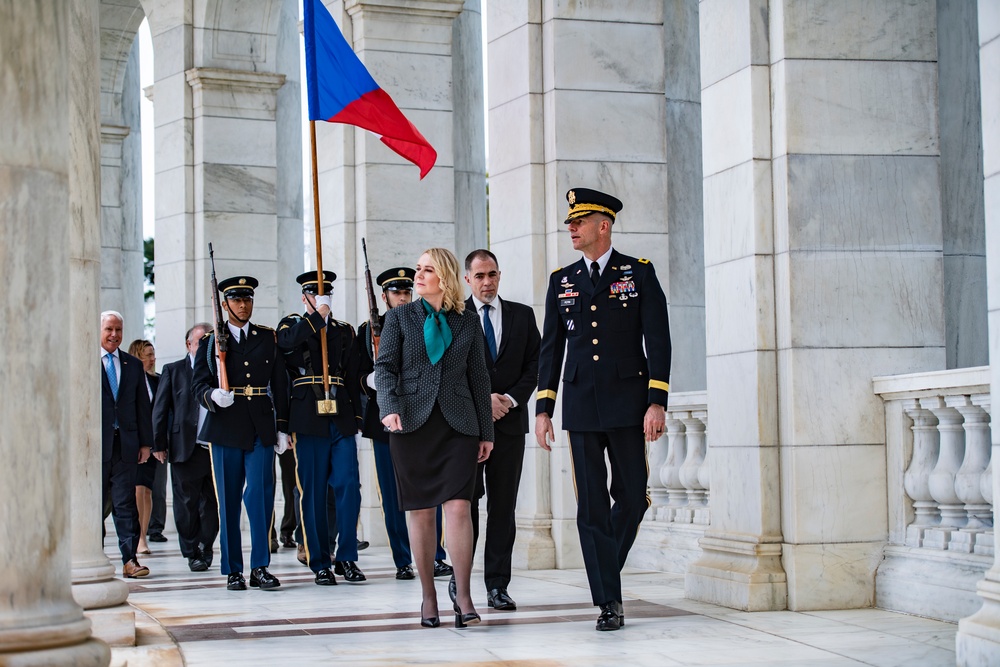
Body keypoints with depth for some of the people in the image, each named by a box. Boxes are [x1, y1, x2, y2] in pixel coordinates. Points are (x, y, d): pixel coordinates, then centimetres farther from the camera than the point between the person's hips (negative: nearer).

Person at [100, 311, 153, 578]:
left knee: (126, 504, 0)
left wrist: (146, 442, 7)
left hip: (126, 443, 3)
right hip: (96, 443, -2)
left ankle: (129, 559, -2)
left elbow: (143, 406, 14)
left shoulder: (133, 365, 14)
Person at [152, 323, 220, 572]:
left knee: (211, 504, 3)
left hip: (216, 447, 2)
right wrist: (159, 445, -4)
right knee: (187, 504, 1)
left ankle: (203, 550, 13)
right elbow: (160, 409, 4)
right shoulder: (173, 370, 8)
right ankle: (192, 553, 11)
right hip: (185, 448, -2)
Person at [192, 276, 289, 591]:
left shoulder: (269, 338, 11)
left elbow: (280, 385, 10)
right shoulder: (210, 341, 8)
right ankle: (233, 570, 9)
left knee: (262, 494, -6)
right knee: (229, 498, 3)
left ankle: (260, 566, 1)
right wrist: (213, 396, -20)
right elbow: (199, 384, 3)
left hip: (261, 427, 1)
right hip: (225, 426, 0)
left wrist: (282, 427, 4)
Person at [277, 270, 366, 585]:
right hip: (309, 419, -3)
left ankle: (347, 558, 4)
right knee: (313, 492, -1)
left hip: (341, 418, 3)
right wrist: (317, 314, -18)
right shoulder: (292, 324, 8)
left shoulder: (345, 331, 17)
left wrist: (356, 416, 7)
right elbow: (287, 343, -18)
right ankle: (320, 563, 6)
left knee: (349, 485, -5)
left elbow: (353, 377, 15)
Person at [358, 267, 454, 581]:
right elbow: (360, 374, 6)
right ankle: (403, 562, 8)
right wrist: (371, 381, -16)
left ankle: (435, 557, 7)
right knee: (394, 496, 1)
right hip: (386, 421, -1)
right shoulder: (368, 330, 8)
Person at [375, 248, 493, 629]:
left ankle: (463, 597, -7)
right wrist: (390, 407, -18)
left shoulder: (467, 322, 10)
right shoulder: (400, 317, 8)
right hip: (412, 424, 0)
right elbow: (385, 367, 1)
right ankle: (428, 595, 12)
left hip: (458, 425, 0)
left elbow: (479, 378, 11)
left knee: (458, 507, -11)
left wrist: (486, 432, 9)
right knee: (421, 511, 3)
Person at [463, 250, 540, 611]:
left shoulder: (522, 315, 12)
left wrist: (510, 399, -6)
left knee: (503, 506, 2)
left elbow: (534, 365, 8)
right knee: (465, 499, -5)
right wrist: (482, 400, -10)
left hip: (509, 420, 2)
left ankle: (497, 586, 5)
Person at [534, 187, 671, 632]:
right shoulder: (562, 281, 11)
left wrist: (656, 402, -12)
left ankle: (605, 566, 27)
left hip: (627, 404, -2)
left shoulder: (639, 273, 2)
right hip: (581, 405, 2)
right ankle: (608, 600, 3)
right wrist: (543, 409, 5)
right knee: (591, 505, -1)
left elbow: (658, 340, -3)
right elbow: (551, 348, 12)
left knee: (632, 497, 2)